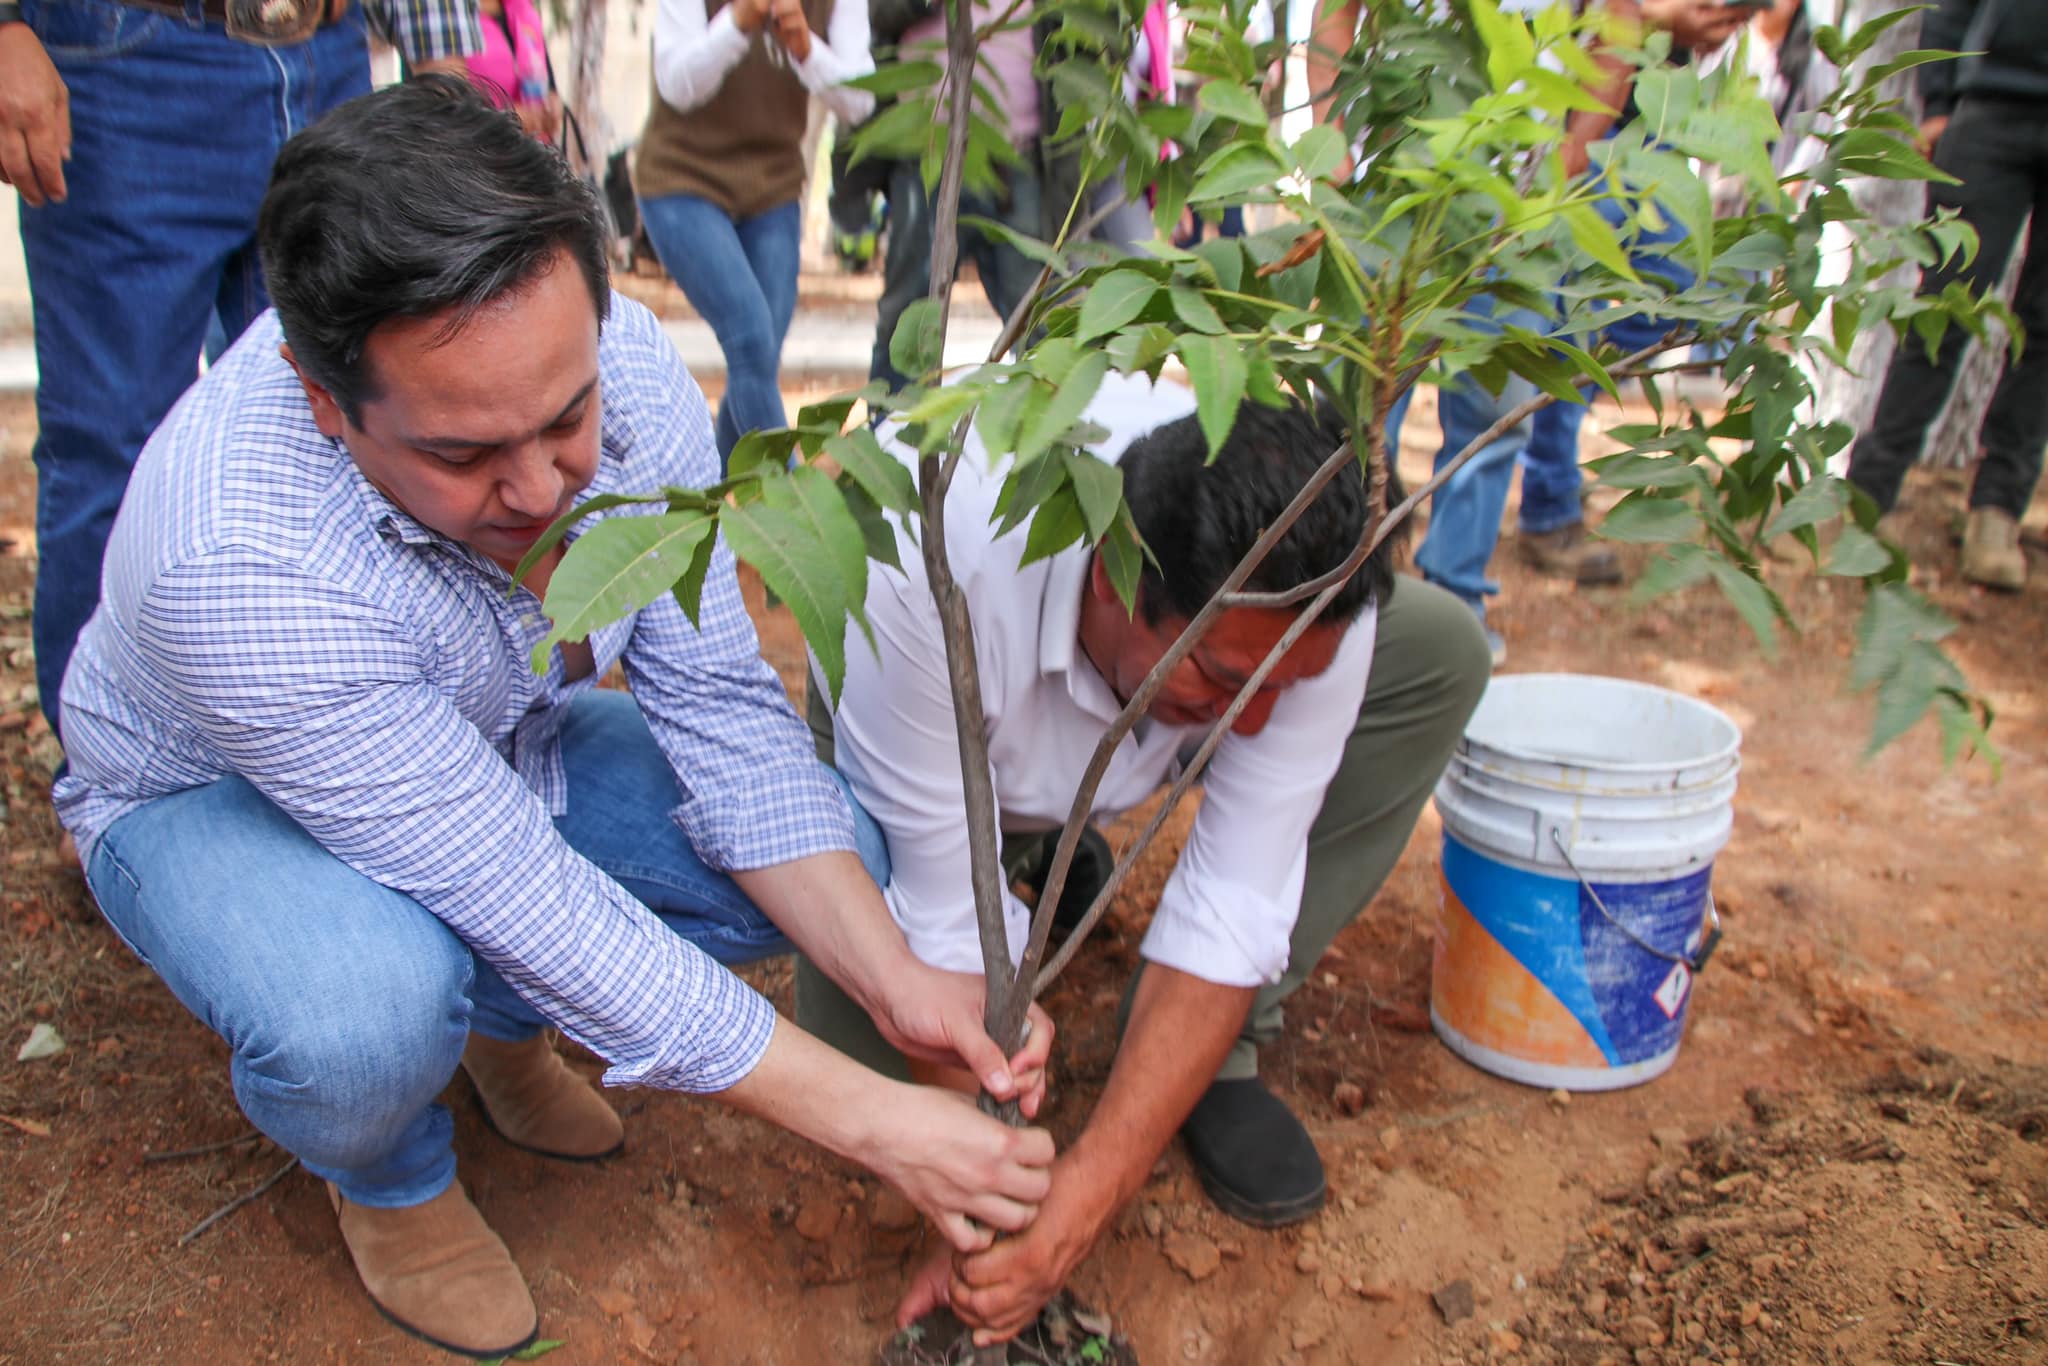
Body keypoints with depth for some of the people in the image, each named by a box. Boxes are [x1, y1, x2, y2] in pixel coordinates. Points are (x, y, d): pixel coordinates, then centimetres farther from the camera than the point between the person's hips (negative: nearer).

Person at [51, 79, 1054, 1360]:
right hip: (221, 790, -4)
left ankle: (499, 1023, 13)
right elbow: (534, 908, -38)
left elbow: (717, 700, -18)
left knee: (845, 855, -12)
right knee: (369, 1020, -38)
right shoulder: (229, 566, -40)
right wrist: (868, 1121, -35)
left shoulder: (620, 361, -25)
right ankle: (392, 1185, 2)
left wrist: (893, 977, -27)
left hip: (501, 748, 5)